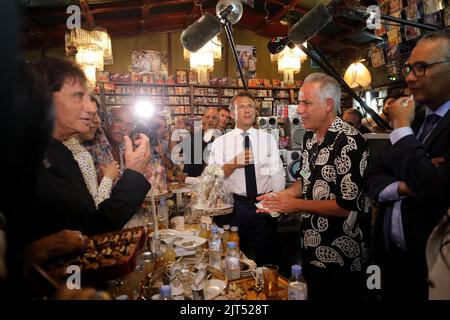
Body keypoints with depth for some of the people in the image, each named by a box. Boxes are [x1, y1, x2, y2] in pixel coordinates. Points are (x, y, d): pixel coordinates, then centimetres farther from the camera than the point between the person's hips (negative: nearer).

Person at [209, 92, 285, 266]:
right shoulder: (220, 143, 0)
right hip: (234, 206, -1)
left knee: (265, 258, 15)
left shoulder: (269, 139, 4)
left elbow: (277, 174, 0)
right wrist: (233, 164, -25)